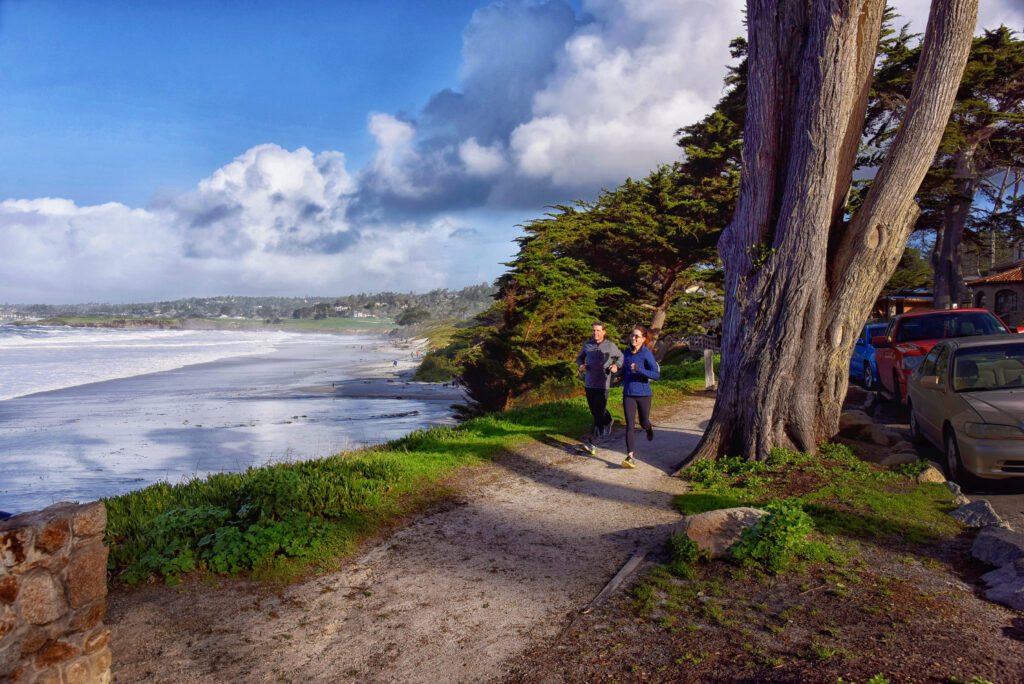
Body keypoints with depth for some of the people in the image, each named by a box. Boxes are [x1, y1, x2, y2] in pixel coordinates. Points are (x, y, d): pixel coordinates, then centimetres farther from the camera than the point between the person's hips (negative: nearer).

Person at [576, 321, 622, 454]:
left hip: (603, 384, -4)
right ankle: (607, 421, 51)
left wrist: (616, 366, -8)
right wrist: (581, 365, -5)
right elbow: (580, 357, 18)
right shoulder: (587, 344, 2)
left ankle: (591, 442, -10)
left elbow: (620, 357, 12)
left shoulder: (610, 346, -4)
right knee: (594, 410, 19)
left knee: (598, 413, -11)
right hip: (589, 383, 4)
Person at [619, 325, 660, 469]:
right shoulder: (627, 352, 5)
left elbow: (656, 375, -20)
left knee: (643, 422, 17)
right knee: (629, 425, -9)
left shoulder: (647, 354, -11)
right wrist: (622, 377, 20)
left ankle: (649, 428, 56)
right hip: (628, 394, 3)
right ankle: (630, 457, -12)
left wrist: (639, 369, -31)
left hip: (643, 394, -3)